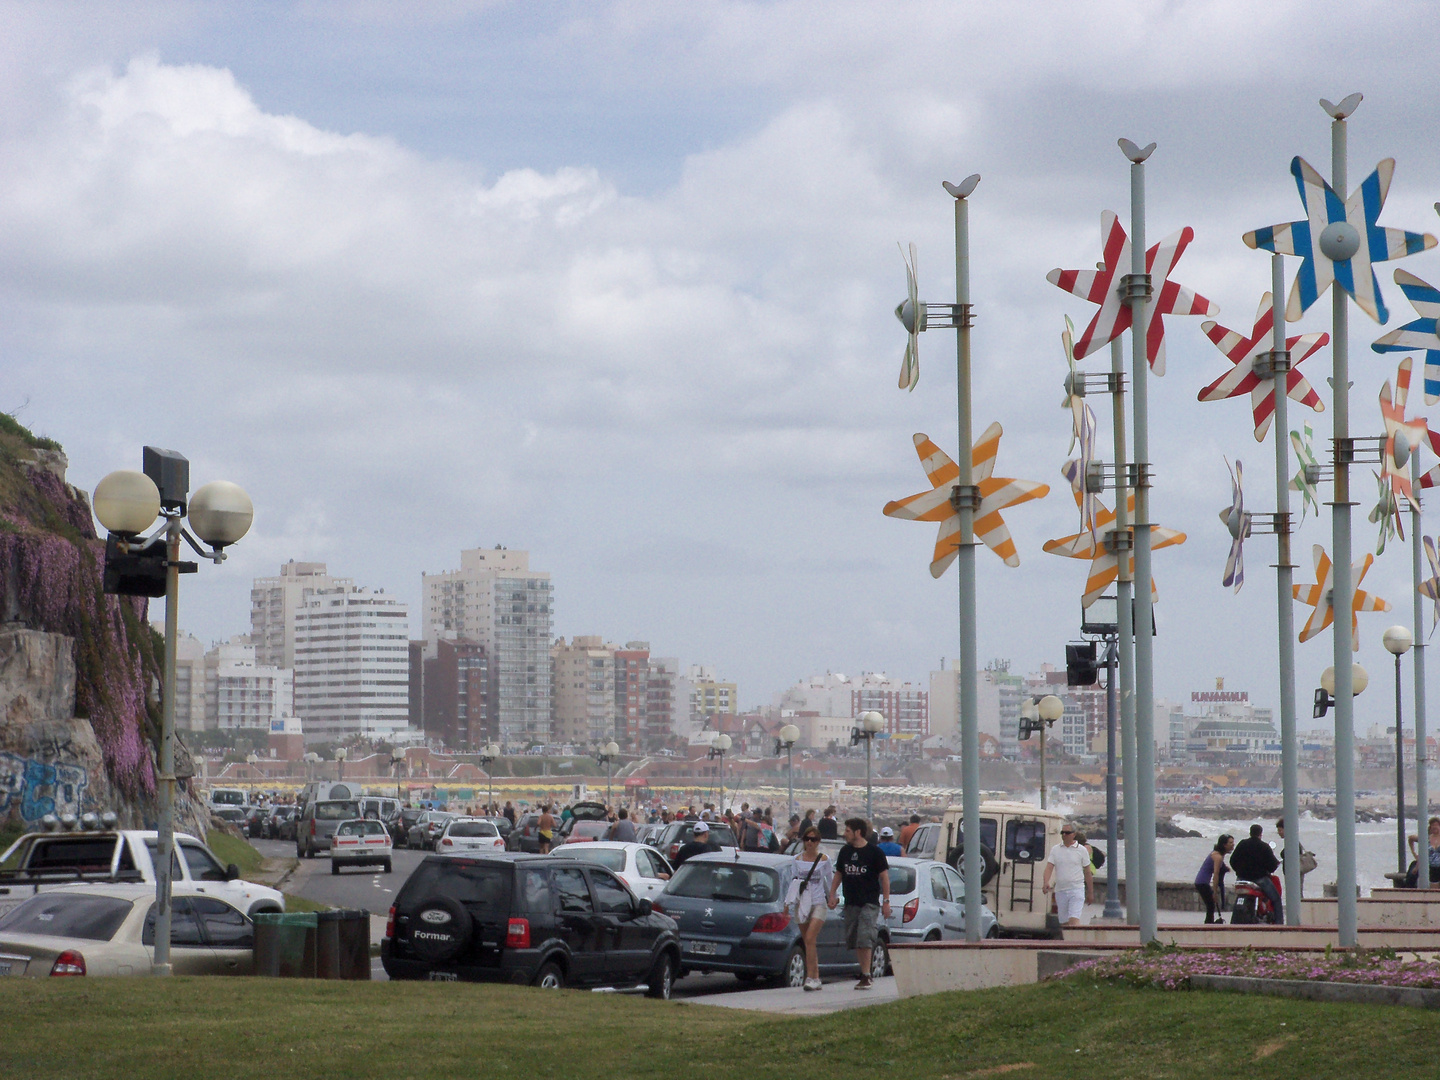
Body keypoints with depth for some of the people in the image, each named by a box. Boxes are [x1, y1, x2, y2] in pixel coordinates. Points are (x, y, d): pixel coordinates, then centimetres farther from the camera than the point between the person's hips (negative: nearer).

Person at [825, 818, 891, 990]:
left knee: (865, 939, -16)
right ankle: (865, 972, 20)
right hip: (851, 903, 6)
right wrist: (832, 895, 8)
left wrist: (886, 901, -6)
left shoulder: (874, 852, -4)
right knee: (854, 940, 8)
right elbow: (838, 874, 20)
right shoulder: (845, 851, 11)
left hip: (870, 903, -6)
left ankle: (865, 976, -17)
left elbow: (884, 877, -2)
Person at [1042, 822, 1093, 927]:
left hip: (1077, 890, -4)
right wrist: (1046, 883, -20)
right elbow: (1049, 867, -1)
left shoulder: (1081, 850, 2)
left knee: (1074, 919, -17)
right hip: (1060, 890, 4)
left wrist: (1090, 892, 10)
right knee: (1064, 922, 8)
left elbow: (1088, 872, 8)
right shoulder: (1055, 849, 8)